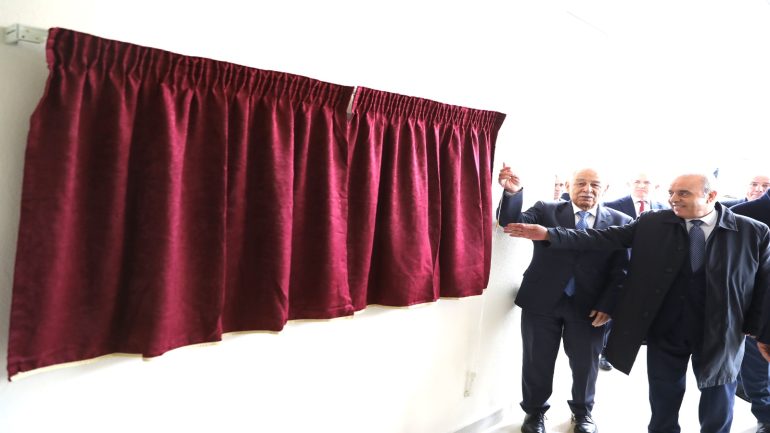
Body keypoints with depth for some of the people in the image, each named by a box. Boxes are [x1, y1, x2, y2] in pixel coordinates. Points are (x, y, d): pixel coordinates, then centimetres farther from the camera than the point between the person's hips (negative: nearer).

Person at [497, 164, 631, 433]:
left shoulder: (620, 222, 3)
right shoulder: (545, 211, 3)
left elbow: (621, 269, 0)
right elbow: (511, 222, -10)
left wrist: (607, 305, -8)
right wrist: (512, 193, -27)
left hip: (589, 306, 1)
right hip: (542, 301, 0)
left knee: (585, 364, 15)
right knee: (537, 362, 10)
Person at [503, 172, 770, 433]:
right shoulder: (652, 224, -6)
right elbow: (603, 238, -12)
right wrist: (549, 235, -22)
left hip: (720, 336, 0)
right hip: (664, 332, 1)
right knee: (663, 410, 18)